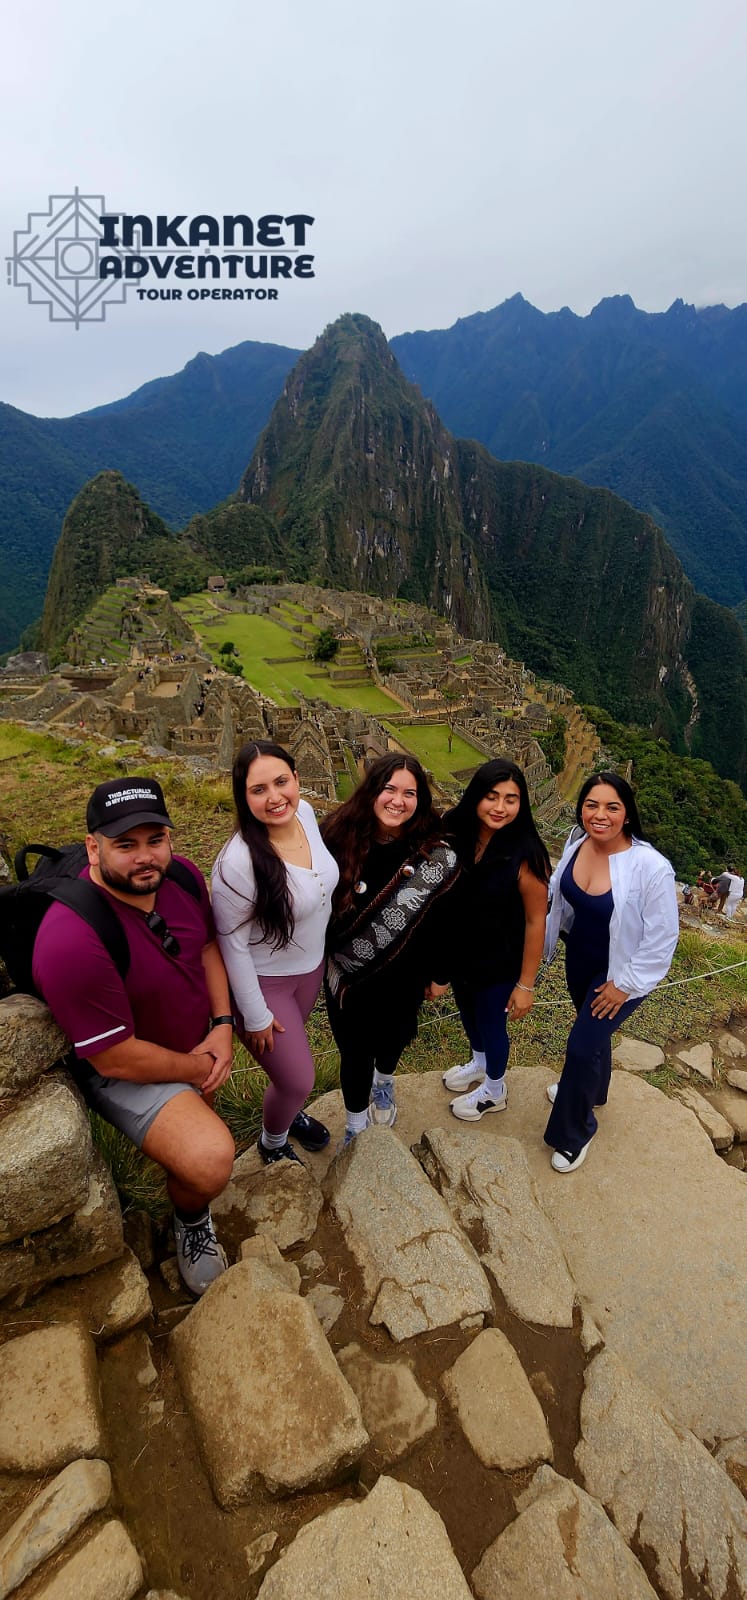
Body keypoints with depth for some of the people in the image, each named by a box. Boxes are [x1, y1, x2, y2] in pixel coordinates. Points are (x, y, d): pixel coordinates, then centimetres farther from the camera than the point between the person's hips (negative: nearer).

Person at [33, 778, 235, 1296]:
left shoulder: (181, 874, -17)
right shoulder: (73, 942, -38)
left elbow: (208, 943, 1)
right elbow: (117, 1058, -29)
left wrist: (223, 1027, -10)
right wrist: (201, 1068, -15)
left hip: (197, 1042, 7)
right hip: (123, 1071, -7)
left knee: (207, 1116, 30)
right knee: (209, 1160, -22)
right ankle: (192, 1220, 12)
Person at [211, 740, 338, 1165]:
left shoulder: (305, 812, -15)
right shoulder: (238, 863, -35)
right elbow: (233, 945, -23)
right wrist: (255, 1017, -12)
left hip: (312, 966, 6)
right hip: (265, 981, -6)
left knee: (291, 1047, 30)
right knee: (299, 1081, 8)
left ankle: (288, 1111, 61)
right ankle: (273, 1144, 43)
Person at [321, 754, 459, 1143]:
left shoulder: (436, 855, -19)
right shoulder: (340, 835, -18)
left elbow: (443, 918, -8)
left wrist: (439, 972, 0)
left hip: (403, 975, 1)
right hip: (347, 975, 0)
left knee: (393, 1034, 26)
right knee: (355, 1049, 14)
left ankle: (384, 1082, 62)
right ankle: (356, 1123, 43)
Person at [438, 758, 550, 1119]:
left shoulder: (525, 855, -28)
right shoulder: (453, 833, -17)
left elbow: (535, 921, -20)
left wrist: (526, 984, -14)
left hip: (499, 962, -4)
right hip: (458, 951, 5)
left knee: (491, 1023, 19)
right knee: (467, 1011, 29)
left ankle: (494, 1091, 50)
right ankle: (479, 1062, 61)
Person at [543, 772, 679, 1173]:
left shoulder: (650, 867, -31)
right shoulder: (576, 846, -14)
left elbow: (662, 938, -22)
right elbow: (558, 895, 6)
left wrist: (625, 985, -16)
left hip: (620, 972, -5)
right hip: (579, 959, 6)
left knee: (582, 1044, -5)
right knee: (592, 1030, 27)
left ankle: (572, 1133, 21)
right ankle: (591, 1089, 56)